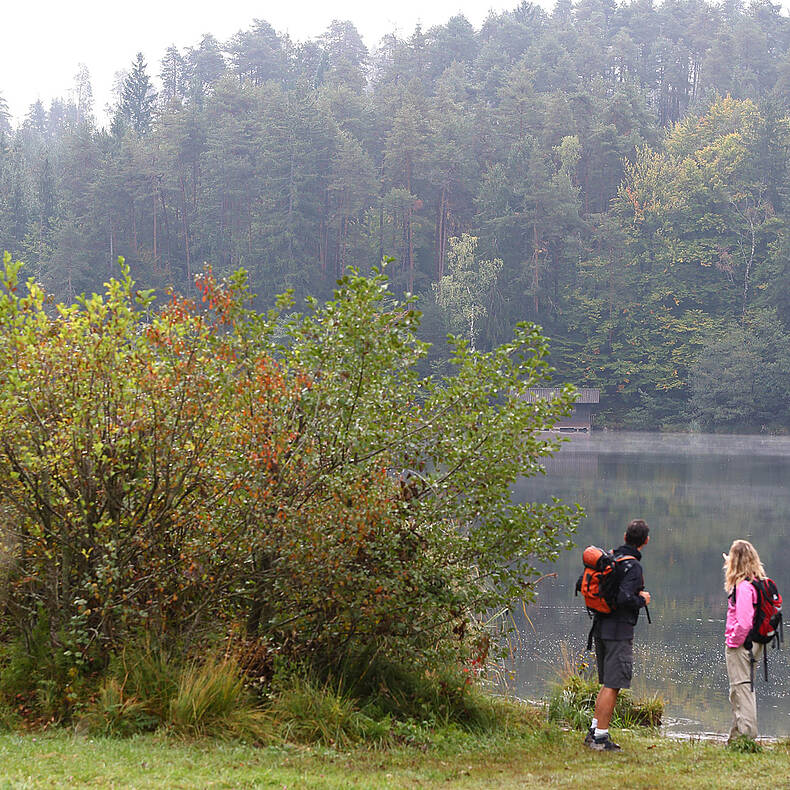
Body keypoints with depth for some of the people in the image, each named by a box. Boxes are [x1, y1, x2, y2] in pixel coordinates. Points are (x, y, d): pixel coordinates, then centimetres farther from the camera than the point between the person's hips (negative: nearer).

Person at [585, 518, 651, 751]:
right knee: (612, 685, -3)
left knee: (607, 683, 17)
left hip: (600, 627, 8)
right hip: (619, 631, -8)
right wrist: (642, 600, -8)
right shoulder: (633, 567, -15)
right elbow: (623, 597, -26)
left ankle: (594, 731, 19)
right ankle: (600, 737, -2)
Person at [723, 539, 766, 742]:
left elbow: (744, 622, -26)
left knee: (742, 689, -6)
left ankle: (747, 735, -6)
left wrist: (733, 641, -13)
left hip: (740, 645, -9)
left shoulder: (743, 586, -20)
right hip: (754, 642, 9)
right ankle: (737, 735, 27)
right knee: (740, 690, 18)